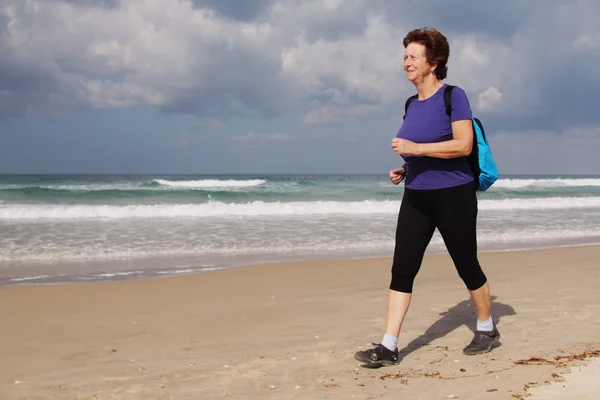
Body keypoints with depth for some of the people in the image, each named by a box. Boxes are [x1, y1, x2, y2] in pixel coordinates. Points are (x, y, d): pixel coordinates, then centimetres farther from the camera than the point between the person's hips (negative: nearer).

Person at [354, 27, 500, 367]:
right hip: (416, 197, 6)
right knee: (402, 269, -2)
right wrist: (405, 169, 5)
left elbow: (463, 145, -19)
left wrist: (415, 149, -22)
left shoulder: (453, 96, -9)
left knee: (467, 266, 7)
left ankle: (487, 329, 30)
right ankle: (389, 347, -2)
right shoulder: (413, 105, 12)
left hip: (453, 196, -6)